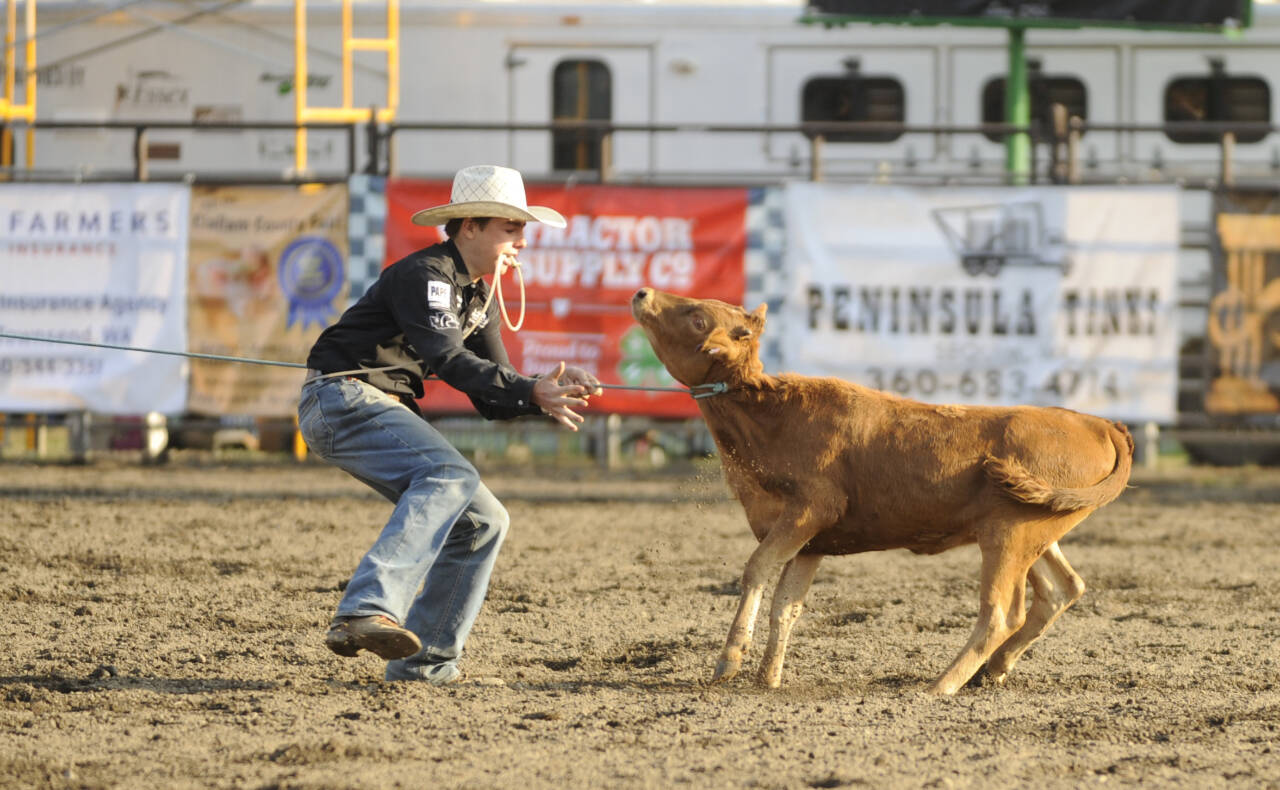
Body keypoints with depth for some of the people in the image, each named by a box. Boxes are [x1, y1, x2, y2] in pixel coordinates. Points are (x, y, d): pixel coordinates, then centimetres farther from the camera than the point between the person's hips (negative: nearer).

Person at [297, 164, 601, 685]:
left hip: (381, 410, 10)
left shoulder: (479, 299, 17)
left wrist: (554, 390, -6)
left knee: (482, 522, 7)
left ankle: (422, 664, 9)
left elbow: (492, 399, 13)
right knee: (450, 476, -32)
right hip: (340, 400, -10)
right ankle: (366, 612, -49)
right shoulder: (425, 275, -14)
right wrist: (532, 393, -36)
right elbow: (449, 360, -29)